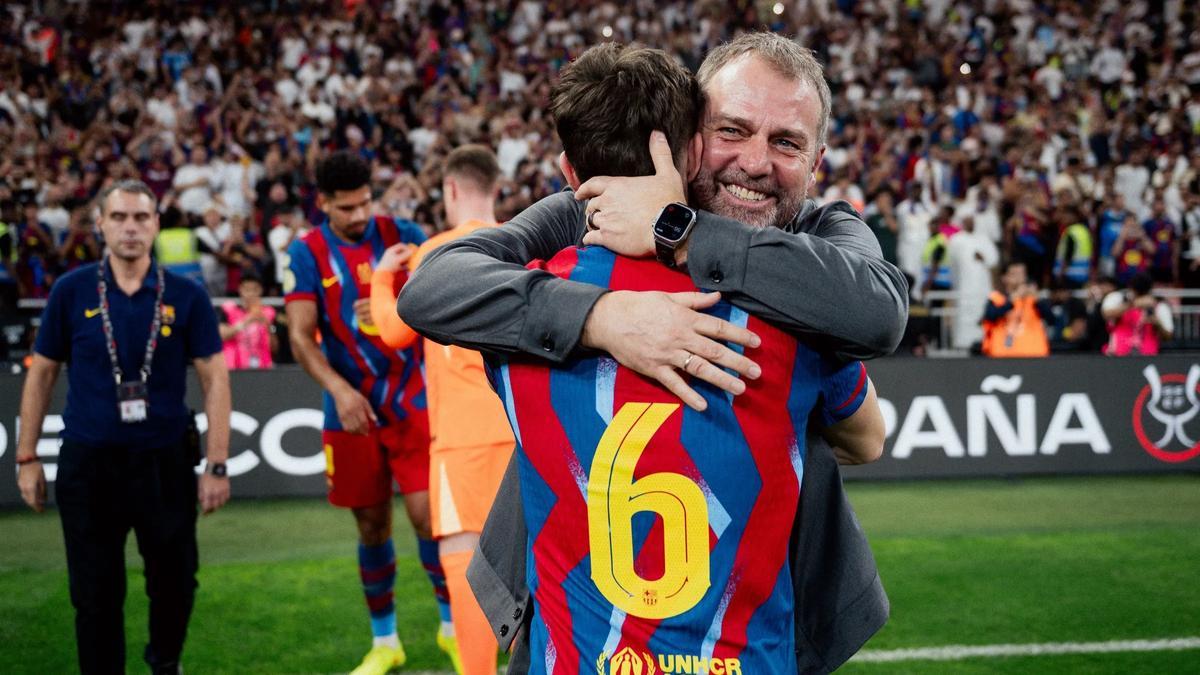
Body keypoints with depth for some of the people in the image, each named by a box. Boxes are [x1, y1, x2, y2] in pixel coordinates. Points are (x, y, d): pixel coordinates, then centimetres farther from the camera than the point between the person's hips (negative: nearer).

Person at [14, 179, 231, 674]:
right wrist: (27, 457, 4)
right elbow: (41, 374, 7)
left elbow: (214, 379, -1)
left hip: (165, 461, 1)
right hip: (87, 464, 0)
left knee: (174, 584, 12)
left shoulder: (186, 296, -2)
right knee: (95, 596, 4)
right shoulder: (72, 292, -1)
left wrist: (217, 466, -6)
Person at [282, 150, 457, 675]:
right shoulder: (306, 254, -2)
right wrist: (339, 389, -23)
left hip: (412, 402, -1)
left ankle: (452, 624, 12)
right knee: (371, 525, 9)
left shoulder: (402, 235, 0)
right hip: (352, 409, 1)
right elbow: (301, 337, -9)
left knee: (428, 513, -8)